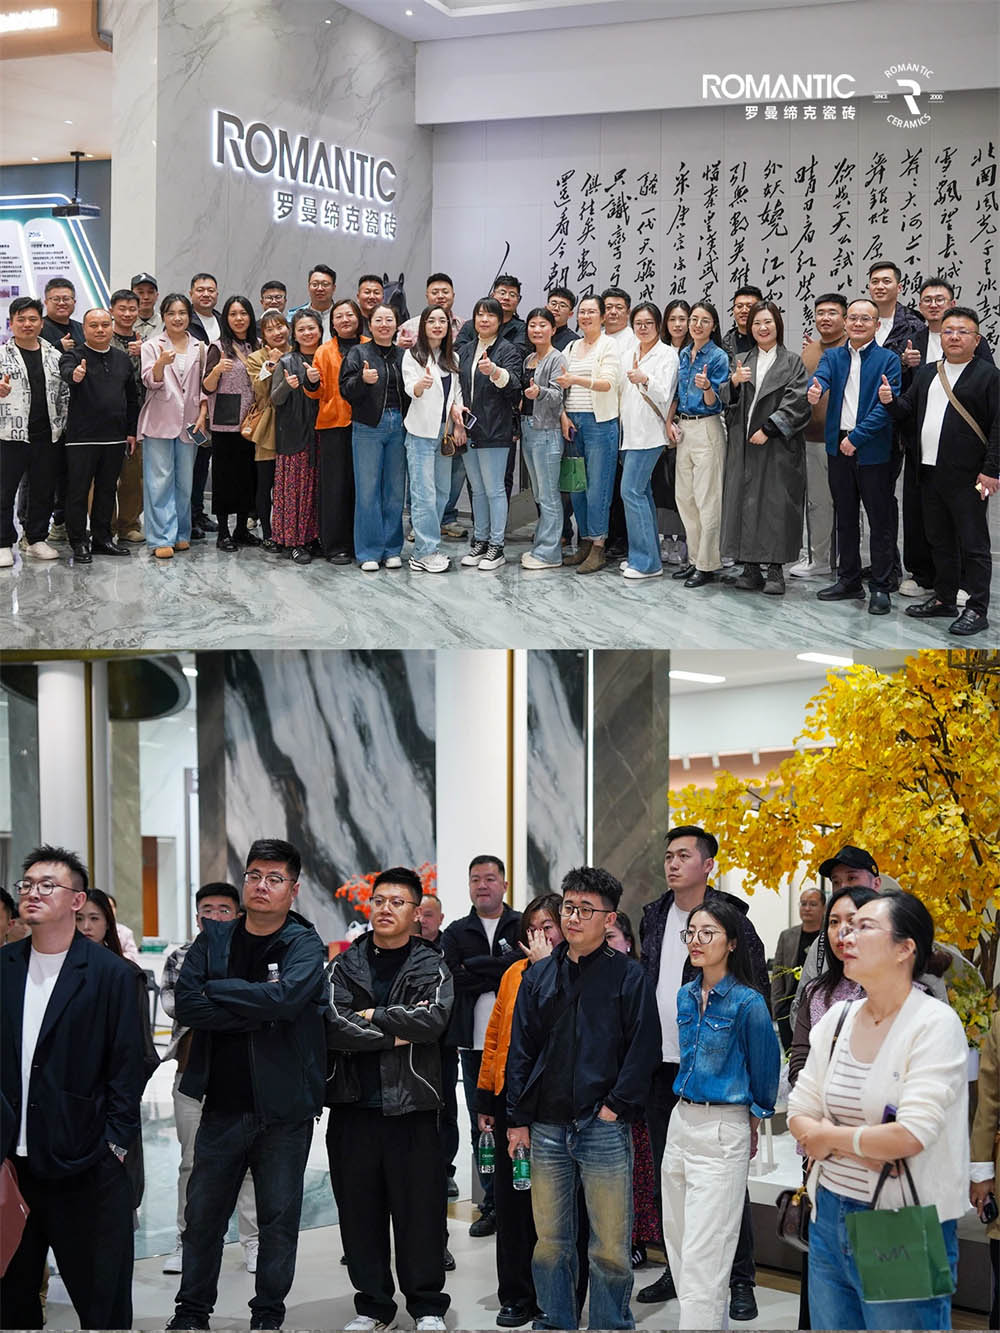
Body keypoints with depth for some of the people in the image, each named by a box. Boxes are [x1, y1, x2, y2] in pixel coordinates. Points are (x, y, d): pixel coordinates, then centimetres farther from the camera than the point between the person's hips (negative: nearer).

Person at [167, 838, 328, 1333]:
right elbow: (186, 1004, -9)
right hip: (222, 1102, 3)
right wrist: (257, 1009, -17)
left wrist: (219, 990, -13)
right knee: (202, 1214, 10)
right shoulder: (214, 938, 5)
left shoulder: (305, 946, -3)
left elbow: (287, 997, -23)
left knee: (279, 1217, 7)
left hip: (283, 1106, -2)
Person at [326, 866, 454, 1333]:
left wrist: (370, 1016, -10)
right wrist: (394, 1035, -12)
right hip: (353, 1104, 2)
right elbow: (333, 1025, -7)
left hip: (410, 1103, -2)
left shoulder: (430, 966, 3)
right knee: (360, 1209, 7)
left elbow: (432, 1018, -16)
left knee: (419, 1207, 2)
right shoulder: (346, 965, 8)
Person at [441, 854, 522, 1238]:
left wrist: (476, 968, -13)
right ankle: (492, 1204, 15)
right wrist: (501, 973, -11)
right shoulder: (456, 933, 12)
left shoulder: (523, 926, 5)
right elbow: (455, 979, -4)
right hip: (475, 1044, 3)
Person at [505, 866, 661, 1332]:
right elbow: (520, 1050, 11)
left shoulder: (627, 975, 0)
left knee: (610, 1248, 0)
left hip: (604, 1129, -3)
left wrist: (617, 1105, -11)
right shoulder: (538, 976, 11)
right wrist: (517, 1119, 5)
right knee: (549, 1243, 9)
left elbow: (644, 1047, -4)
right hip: (547, 1128, 4)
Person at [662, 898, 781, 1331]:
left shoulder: (747, 1002, -12)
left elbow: (764, 1067, -1)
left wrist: (755, 1118, 10)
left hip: (724, 1132, -7)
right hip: (680, 1123, 7)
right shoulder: (686, 996, 8)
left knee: (702, 1258, -9)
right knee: (678, 1244, 11)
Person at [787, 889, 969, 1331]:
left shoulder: (936, 1024, -13)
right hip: (830, 1214, 6)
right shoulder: (837, 1019, 6)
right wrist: (859, 1147, -12)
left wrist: (828, 1137, -8)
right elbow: (799, 1115, 6)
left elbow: (911, 1136, -22)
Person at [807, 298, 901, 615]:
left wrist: (856, 437, -19)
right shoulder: (833, 356, 8)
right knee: (845, 518, 14)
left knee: (880, 522, 1)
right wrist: (814, 391, -37)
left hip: (873, 450, -4)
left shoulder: (888, 360, -4)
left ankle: (881, 588, 7)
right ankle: (849, 581, 24)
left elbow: (886, 405, -13)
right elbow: (820, 377, -12)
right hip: (839, 448, 4)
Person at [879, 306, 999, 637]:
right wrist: (891, 401, -4)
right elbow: (909, 411, 19)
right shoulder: (926, 374, 16)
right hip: (930, 473, 7)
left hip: (967, 477, -7)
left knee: (973, 544, -2)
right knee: (940, 540, 15)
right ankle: (944, 599, 26)